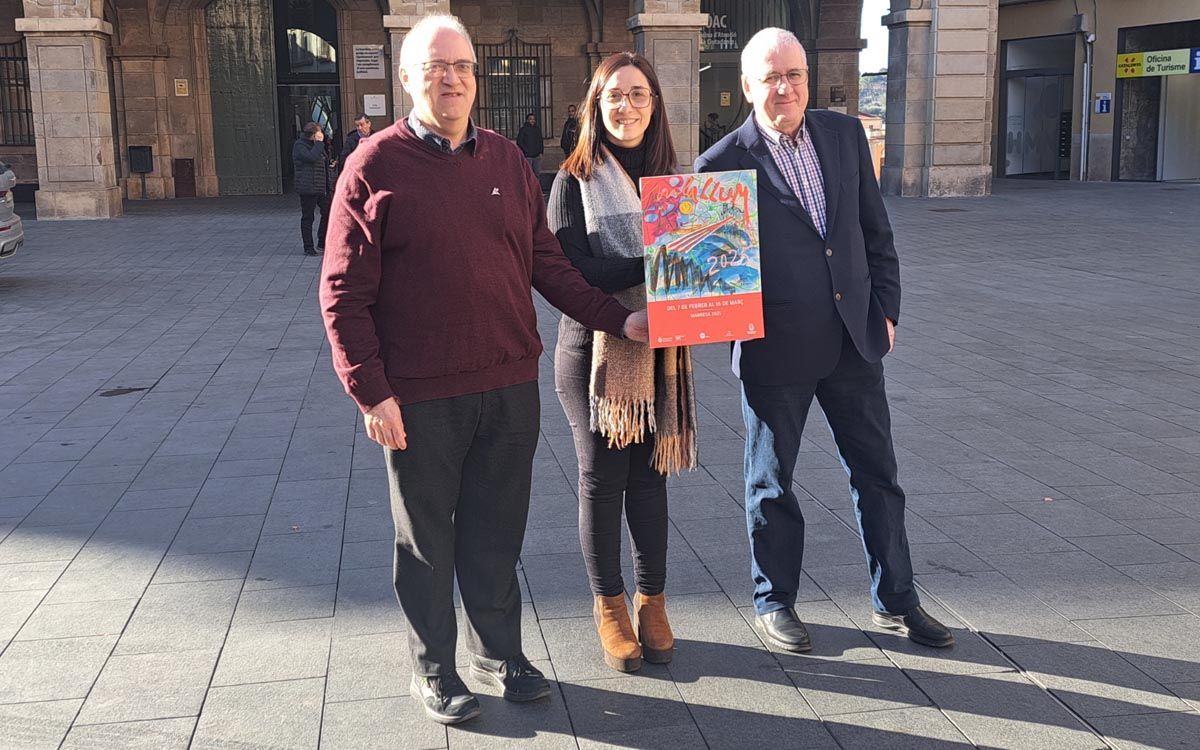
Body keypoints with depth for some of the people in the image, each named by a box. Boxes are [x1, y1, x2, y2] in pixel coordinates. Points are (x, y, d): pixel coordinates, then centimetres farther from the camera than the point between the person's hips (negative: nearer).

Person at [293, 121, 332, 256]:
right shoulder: (299, 145, -8)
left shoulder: (317, 145, 17)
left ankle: (322, 244, 15)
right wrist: (319, 143, -18)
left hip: (321, 188, 8)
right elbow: (311, 157, -27)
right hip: (307, 188, -8)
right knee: (307, 217, 0)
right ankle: (308, 248, 7)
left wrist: (330, 186, 14)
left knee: (328, 213, 5)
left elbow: (325, 167, 20)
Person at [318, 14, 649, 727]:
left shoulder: (506, 160, 8)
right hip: (419, 398, -3)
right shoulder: (376, 165, -5)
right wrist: (370, 391, -13)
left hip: (510, 387, 4)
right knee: (427, 540, 11)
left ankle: (500, 651, 32)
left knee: (498, 533, 14)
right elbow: (344, 293, -7)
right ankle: (434, 670, 27)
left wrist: (618, 319, 2)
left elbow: (547, 263, 11)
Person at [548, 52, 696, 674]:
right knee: (602, 480, 5)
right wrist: (655, 264, -26)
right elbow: (573, 269, -15)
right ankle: (609, 607, 19)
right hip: (593, 348, -3)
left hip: (658, 351, 3)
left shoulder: (670, 178, 9)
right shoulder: (574, 180, -5)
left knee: (649, 476, 9)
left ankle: (651, 602, 22)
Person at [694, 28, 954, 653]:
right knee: (772, 483, 11)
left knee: (876, 473, 12)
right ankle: (774, 603, 28)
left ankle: (895, 599, 27)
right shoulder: (724, 162, -10)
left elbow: (876, 231, 9)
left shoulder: (845, 135, 4)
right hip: (775, 350, -4)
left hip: (853, 340, 4)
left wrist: (886, 311, 6)